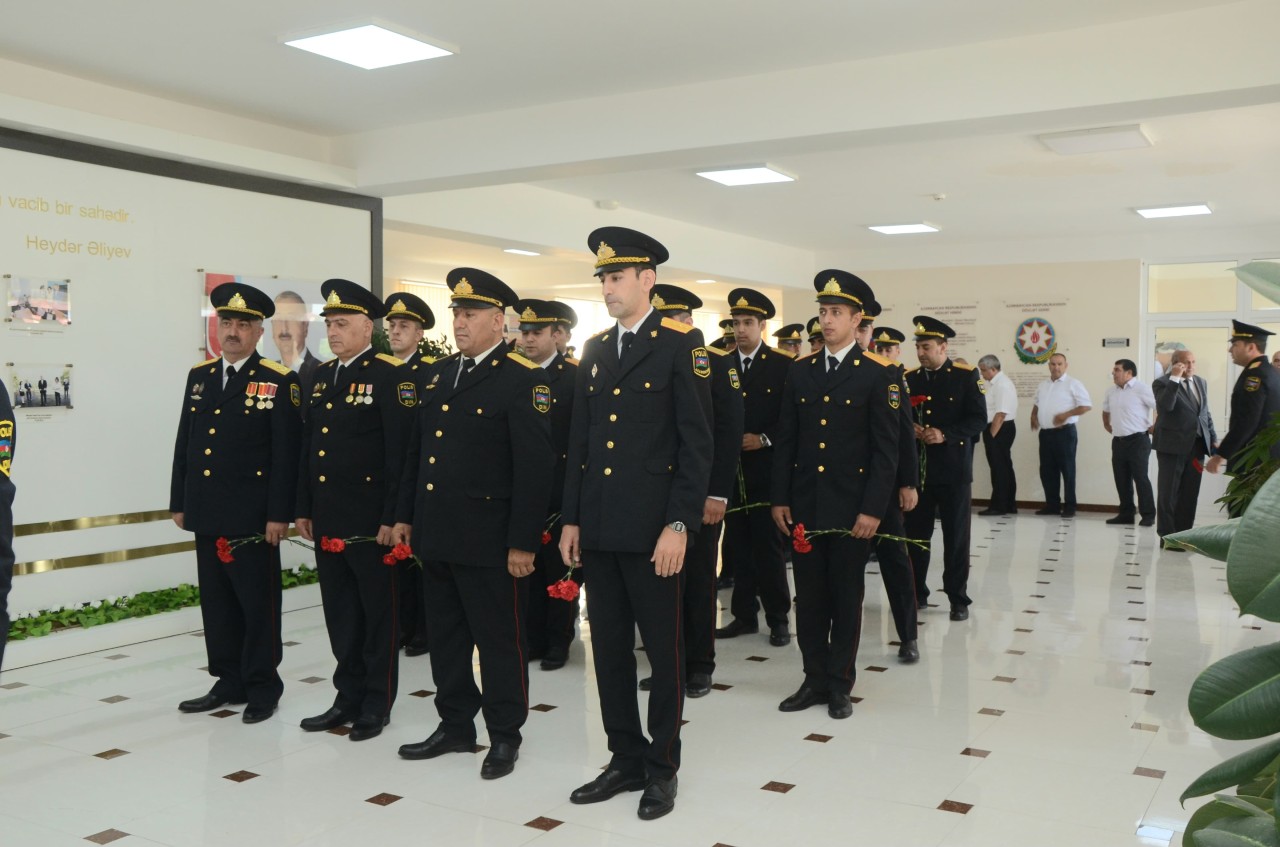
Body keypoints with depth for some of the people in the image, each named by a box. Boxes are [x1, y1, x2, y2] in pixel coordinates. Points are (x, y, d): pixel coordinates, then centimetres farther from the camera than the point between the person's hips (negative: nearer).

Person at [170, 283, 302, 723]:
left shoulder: (279, 382, -6)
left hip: (251, 517, -6)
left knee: (258, 604, 3)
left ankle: (262, 687, 16)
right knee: (217, 603, 13)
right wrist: (178, 502, 12)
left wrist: (279, 515, -13)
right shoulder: (199, 376, 12)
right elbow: (185, 443, 15)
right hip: (206, 514, 6)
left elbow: (285, 454, -10)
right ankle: (229, 682, 26)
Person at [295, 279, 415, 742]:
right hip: (327, 519, 7)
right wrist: (304, 508, 14)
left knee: (378, 613, 6)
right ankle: (348, 698, 27)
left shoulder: (391, 376, -10)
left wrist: (393, 517, -17)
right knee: (340, 613, 14)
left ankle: (376, 705, 18)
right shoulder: (321, 376, 13)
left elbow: (400, 452, -15)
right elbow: (308, 445, 16)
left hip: (370, 521, -7)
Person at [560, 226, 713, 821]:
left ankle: (662, 767, 20)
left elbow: (696, 444, -10)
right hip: (599, 529, 6)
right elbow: (579, 442, 14)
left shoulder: (682, 345, -6)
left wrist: (679, 525, -16)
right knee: (609, 649, 12)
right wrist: (571, 519, 10)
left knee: (663, 651, 6)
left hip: (652, 529, -6)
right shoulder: (593, 351, 13)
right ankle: (625, 759, 26)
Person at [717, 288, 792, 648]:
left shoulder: (782, 365, -1)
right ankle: (744, 615, 19)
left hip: (766, 469, -4)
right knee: (738, 545, 8)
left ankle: (778, 618, 11)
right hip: (730, 469, 4)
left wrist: (763, 439, -14)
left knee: (769, 545, 0)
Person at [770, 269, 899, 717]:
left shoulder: (879, 374, -5)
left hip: (851, 509, -3)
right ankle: (815, 679, 22)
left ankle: (840, 685, 20)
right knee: (809, 596, 9)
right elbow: (786, 441, 8)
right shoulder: (799, 371, 8)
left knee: (846, 597, 7)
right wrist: (780, 499, 4)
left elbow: (886, 448, -7)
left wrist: (873, 509, -12)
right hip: (804, 507, 4)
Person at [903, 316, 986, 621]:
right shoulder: (910, 379, 10)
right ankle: (915, 592, 19)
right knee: (915, 533, 6)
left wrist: (945, 434, -20)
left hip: (954, 469, -3)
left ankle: (958, 598, 13)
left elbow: (978, 419, -7)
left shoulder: (966, 376, -2)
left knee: (956, 535, 4)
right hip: (916, 468, 3)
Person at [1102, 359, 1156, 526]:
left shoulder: (1141, 389, -11)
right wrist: (1108, 427, 20)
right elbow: (1106, 411, 31)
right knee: (1121, 480, 9)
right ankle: (1126, 514, 16)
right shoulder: (1111, 392, 12)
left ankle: (1148, 515, 1)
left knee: (1141, 478, -5)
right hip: (1118, 441, 7)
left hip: (1138, 440, -7)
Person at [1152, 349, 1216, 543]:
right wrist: (1174, 378, -25)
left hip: (1196, 445, 6)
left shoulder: (1201, 383, 14)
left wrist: (1213, 438, 11)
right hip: (1173, 445, -6)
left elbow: (1206, 413, 19)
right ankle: (1167, 536, 6)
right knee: (1168, 493, 0)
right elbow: (1165, 406, -25)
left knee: (1190, 492, 8)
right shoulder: (1162, 383, -7)